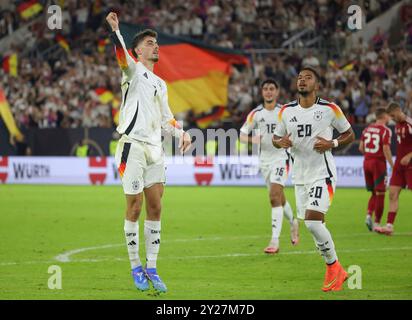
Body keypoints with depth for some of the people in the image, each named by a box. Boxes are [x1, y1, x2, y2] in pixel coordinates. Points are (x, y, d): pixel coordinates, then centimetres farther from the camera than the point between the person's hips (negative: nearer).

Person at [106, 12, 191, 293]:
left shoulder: (160, 84, 22)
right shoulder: (134, 70, 2)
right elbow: (122, 56, -21)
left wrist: (181, 132, 10)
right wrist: (115, 31, -39)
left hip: (155, 149, 7)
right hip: (133, 146, -6)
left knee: (155, 208, 4)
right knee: (135, 207, -4)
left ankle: (151, 269, 10)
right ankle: (136, 267, 5)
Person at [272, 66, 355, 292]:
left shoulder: (330, 109, -6)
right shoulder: (286, 111, 5)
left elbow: (350, 135, 5)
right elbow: (276, 138, 16)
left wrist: (332, 144, -14)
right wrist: (281, 142, -8)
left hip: (323, 174, -5)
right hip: (300, 177, 5)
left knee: (313, 222, -19)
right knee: (311, 224, 7)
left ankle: (333, 267, 0)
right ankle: (336, 272, 22)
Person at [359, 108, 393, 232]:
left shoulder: (367, 129, 8)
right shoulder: (385, 131, -11)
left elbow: (361, 148, 10)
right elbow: (386, 149, -17)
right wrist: (392, 166, -12)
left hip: (367, 162, 6)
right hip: (379, 162, -6)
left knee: (374, 193, 17)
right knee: (380, 194, 1)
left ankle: (369, 216, -2)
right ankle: (376, 224, 0)